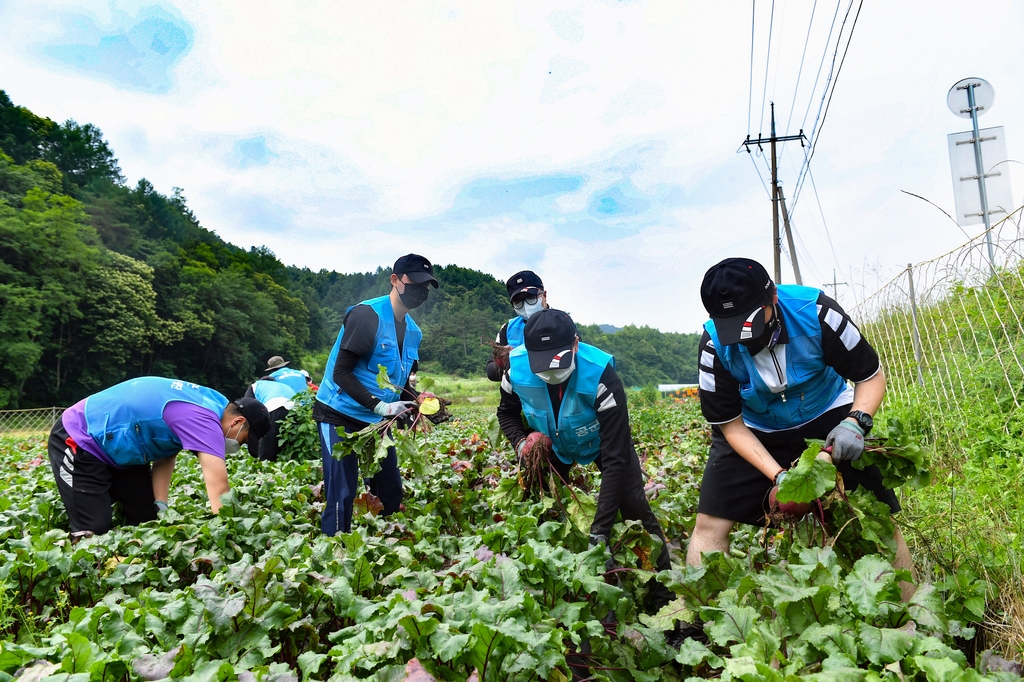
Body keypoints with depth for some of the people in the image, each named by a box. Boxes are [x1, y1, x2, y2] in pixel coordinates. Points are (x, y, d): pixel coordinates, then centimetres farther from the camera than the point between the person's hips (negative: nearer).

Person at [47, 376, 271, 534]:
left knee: (147, 521, 5)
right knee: (94, 530, -15)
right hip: (79, 441, -10)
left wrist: (161, 507, -8)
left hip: (115, 446, 10)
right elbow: (219, 486, -39)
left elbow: (165, 454, 1)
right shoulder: (202, 418, -32)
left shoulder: (207, 405, -2)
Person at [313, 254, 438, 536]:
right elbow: (341, 373, -19)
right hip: (340, 416, -7)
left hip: (376, 422, 8)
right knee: (342, 495, -6)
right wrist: (379, 406, -26)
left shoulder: (413, 331, 8)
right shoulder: (367, 315, -16)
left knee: (391, 491, 9)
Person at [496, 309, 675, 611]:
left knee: (635, 510, -10)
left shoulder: (601, 376, -41)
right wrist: (521, 441, -27)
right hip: (553, 445, 3)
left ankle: (665, 597, 9)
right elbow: (507, 413, -4)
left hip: (601, 442, -3)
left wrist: (600, 530, -44)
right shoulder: (517, 367, -30)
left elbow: (616, 458, -41)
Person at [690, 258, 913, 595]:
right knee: (710, 524, -10)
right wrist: (778, 475, -27)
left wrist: (856, 422, -31)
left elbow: (872, 375, -12)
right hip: (755, 434, 0)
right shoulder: (714, 347, -24)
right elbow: (731, 425, -15)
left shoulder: (816, 312, -25)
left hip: (829, 419, 1)